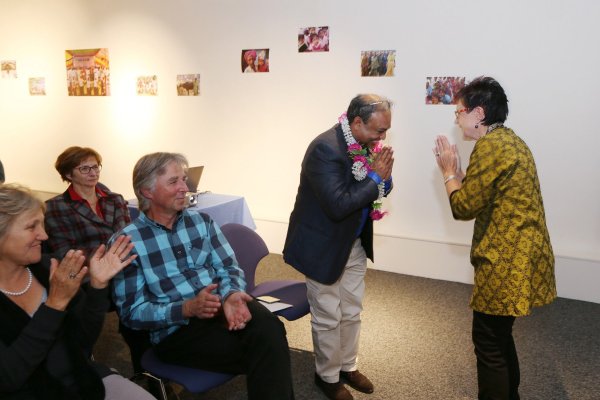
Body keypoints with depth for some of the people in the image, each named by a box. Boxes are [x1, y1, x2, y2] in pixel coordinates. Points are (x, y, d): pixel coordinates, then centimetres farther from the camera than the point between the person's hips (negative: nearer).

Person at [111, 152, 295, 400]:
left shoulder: (201, 221, 11)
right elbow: (131, 312, -7)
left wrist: (232, 295, -18)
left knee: (267, 327, -30)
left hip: (221, 308, 4)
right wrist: (187, 308, -22)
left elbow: (229, 268, 6)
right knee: (264, 347, -28)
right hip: (176, 329, -4)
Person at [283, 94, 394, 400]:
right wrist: (375, 177, -24)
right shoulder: (326, 148, -26)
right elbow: (338, 205, -32)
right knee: (328, 319, 10)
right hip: (325, 247, -7)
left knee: (351, 313, 20)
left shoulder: (366, 144, -1)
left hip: (355, 245, 8)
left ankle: (348, 366, 41)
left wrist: (383, 175, -14)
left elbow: (378, 190, 8)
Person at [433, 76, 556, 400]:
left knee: (489, 343, 2)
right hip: (517, 256, 10)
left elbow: (464, 207, -14)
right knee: (500, 336, 23)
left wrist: (449, 172, -1)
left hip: (506, 262, -10)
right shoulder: (509, 140, 14)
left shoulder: (490, 145, -18)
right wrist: (459, 171, 9)